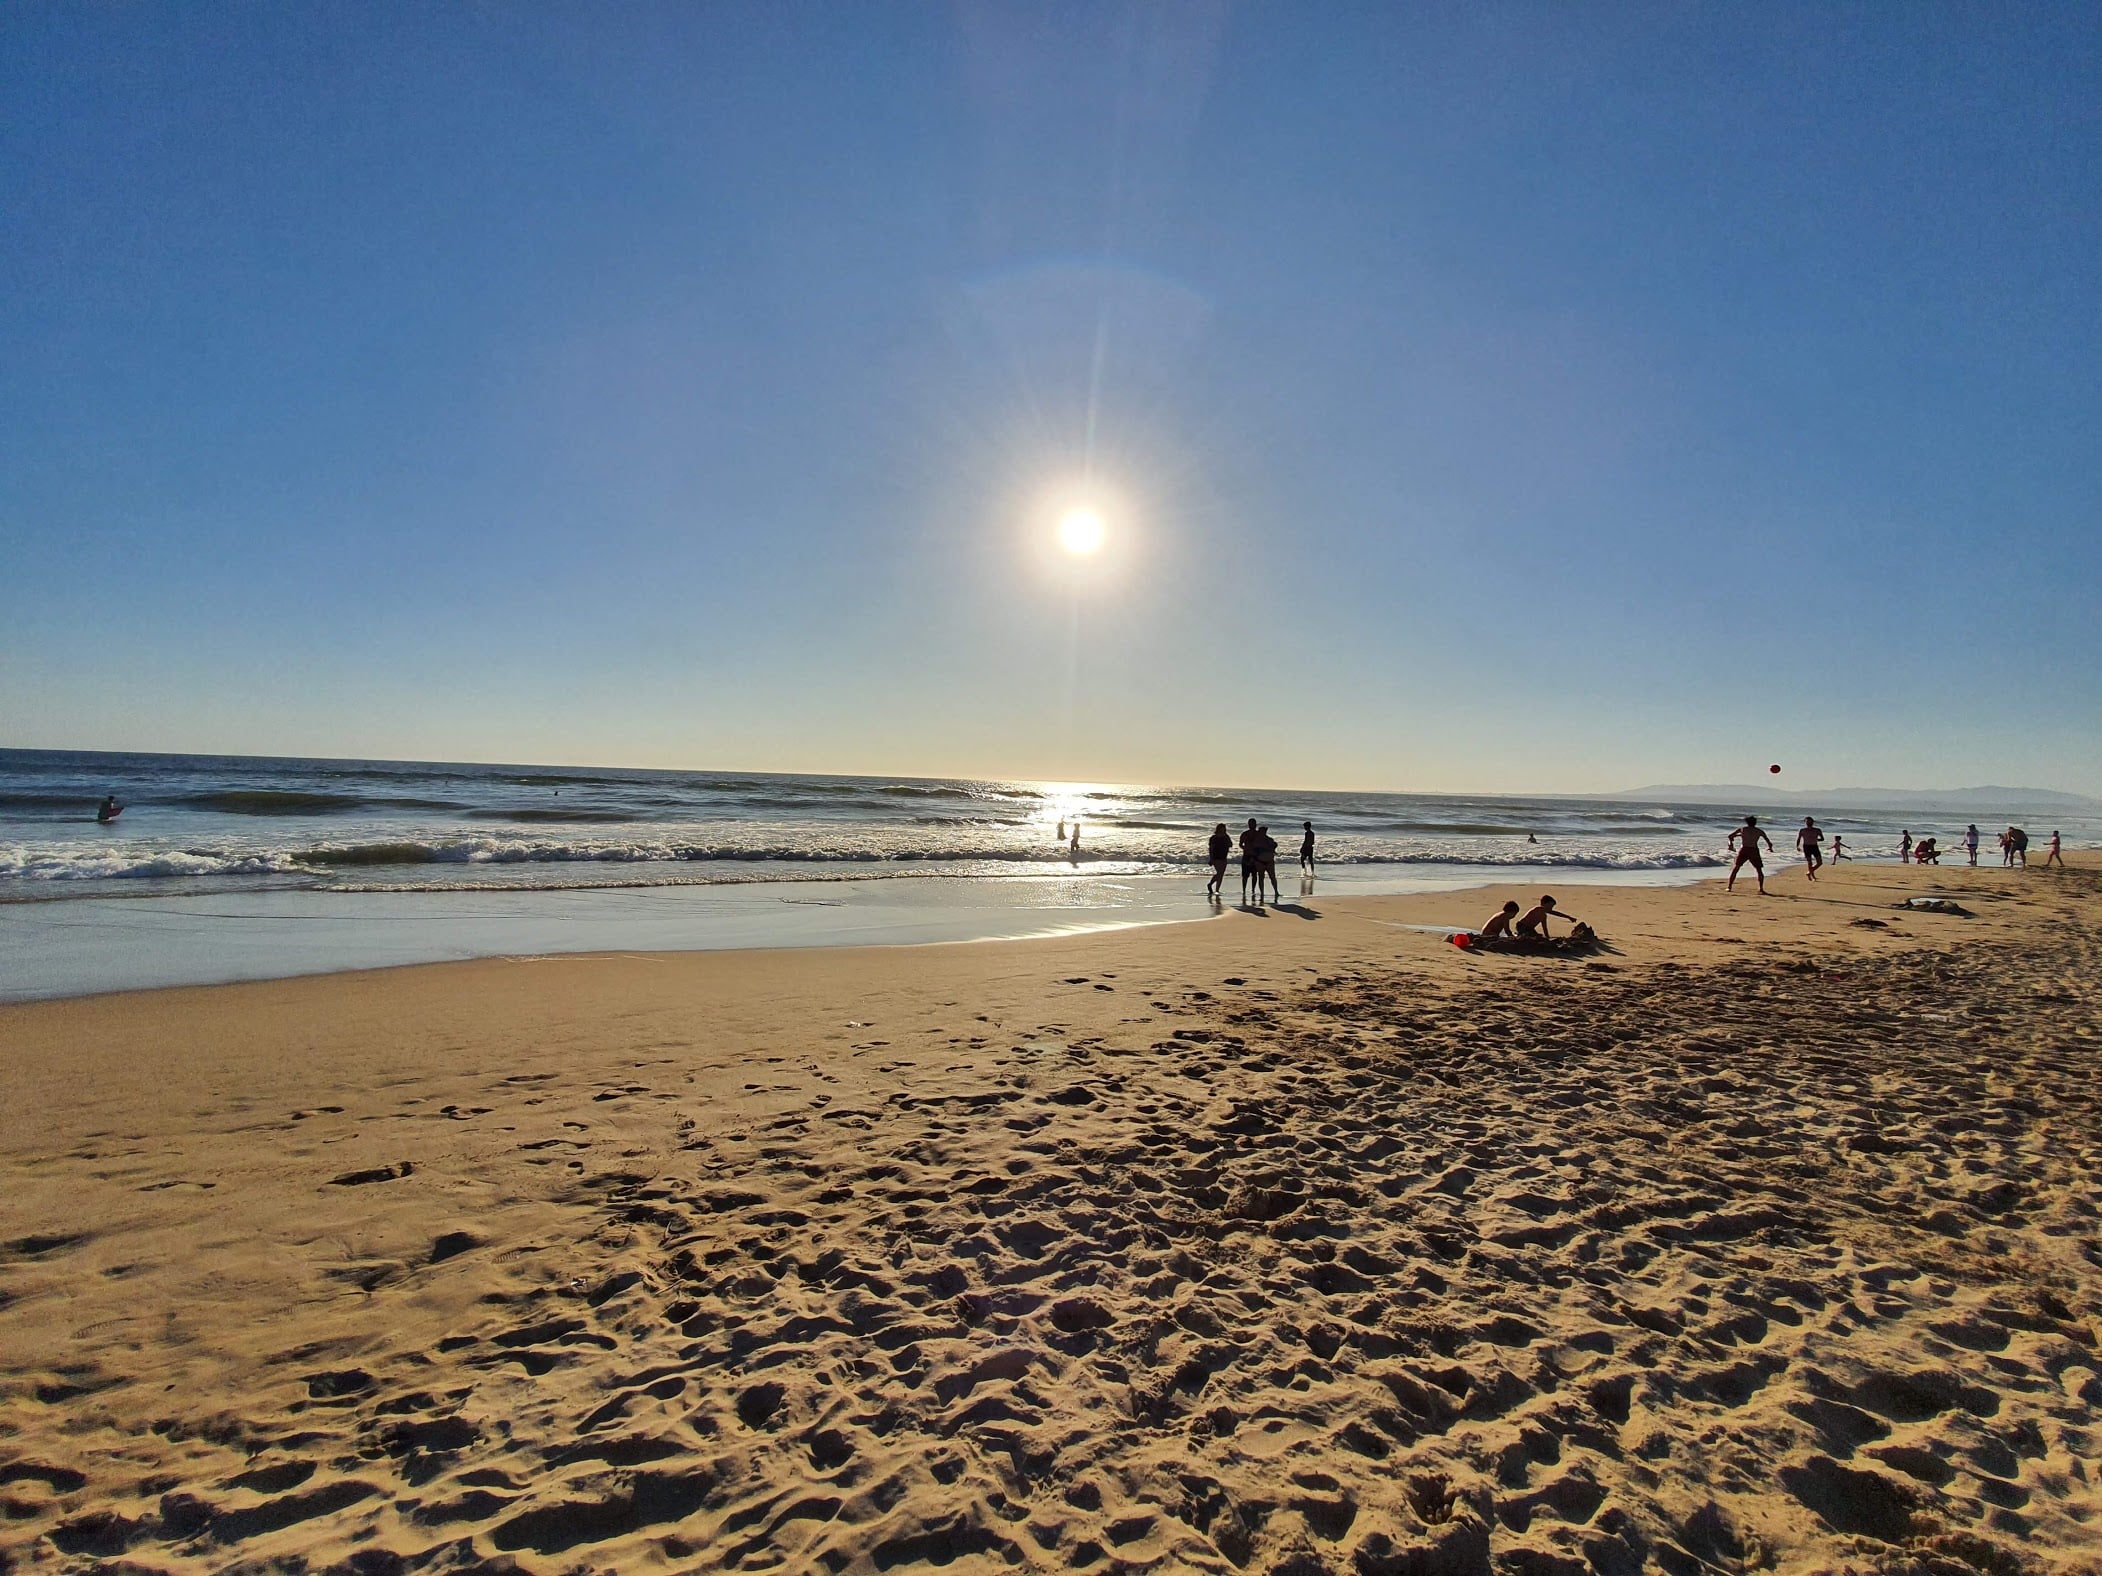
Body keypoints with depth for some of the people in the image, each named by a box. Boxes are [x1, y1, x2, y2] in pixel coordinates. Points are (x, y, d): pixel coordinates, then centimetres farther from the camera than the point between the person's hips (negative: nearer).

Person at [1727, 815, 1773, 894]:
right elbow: (1769, 842, 15)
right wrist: (1770, 847, 37)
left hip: (1743, 850, 0)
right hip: (1754, 851, 0)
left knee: (1735, 868, 11)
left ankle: (1729, 887, 4)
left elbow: (1730, 836, 9)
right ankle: (1761, 889, 3)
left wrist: (1731, 843, 28)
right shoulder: (1759, 831, 11)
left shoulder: (1742, 829, 10)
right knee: (1759, 870, 14)